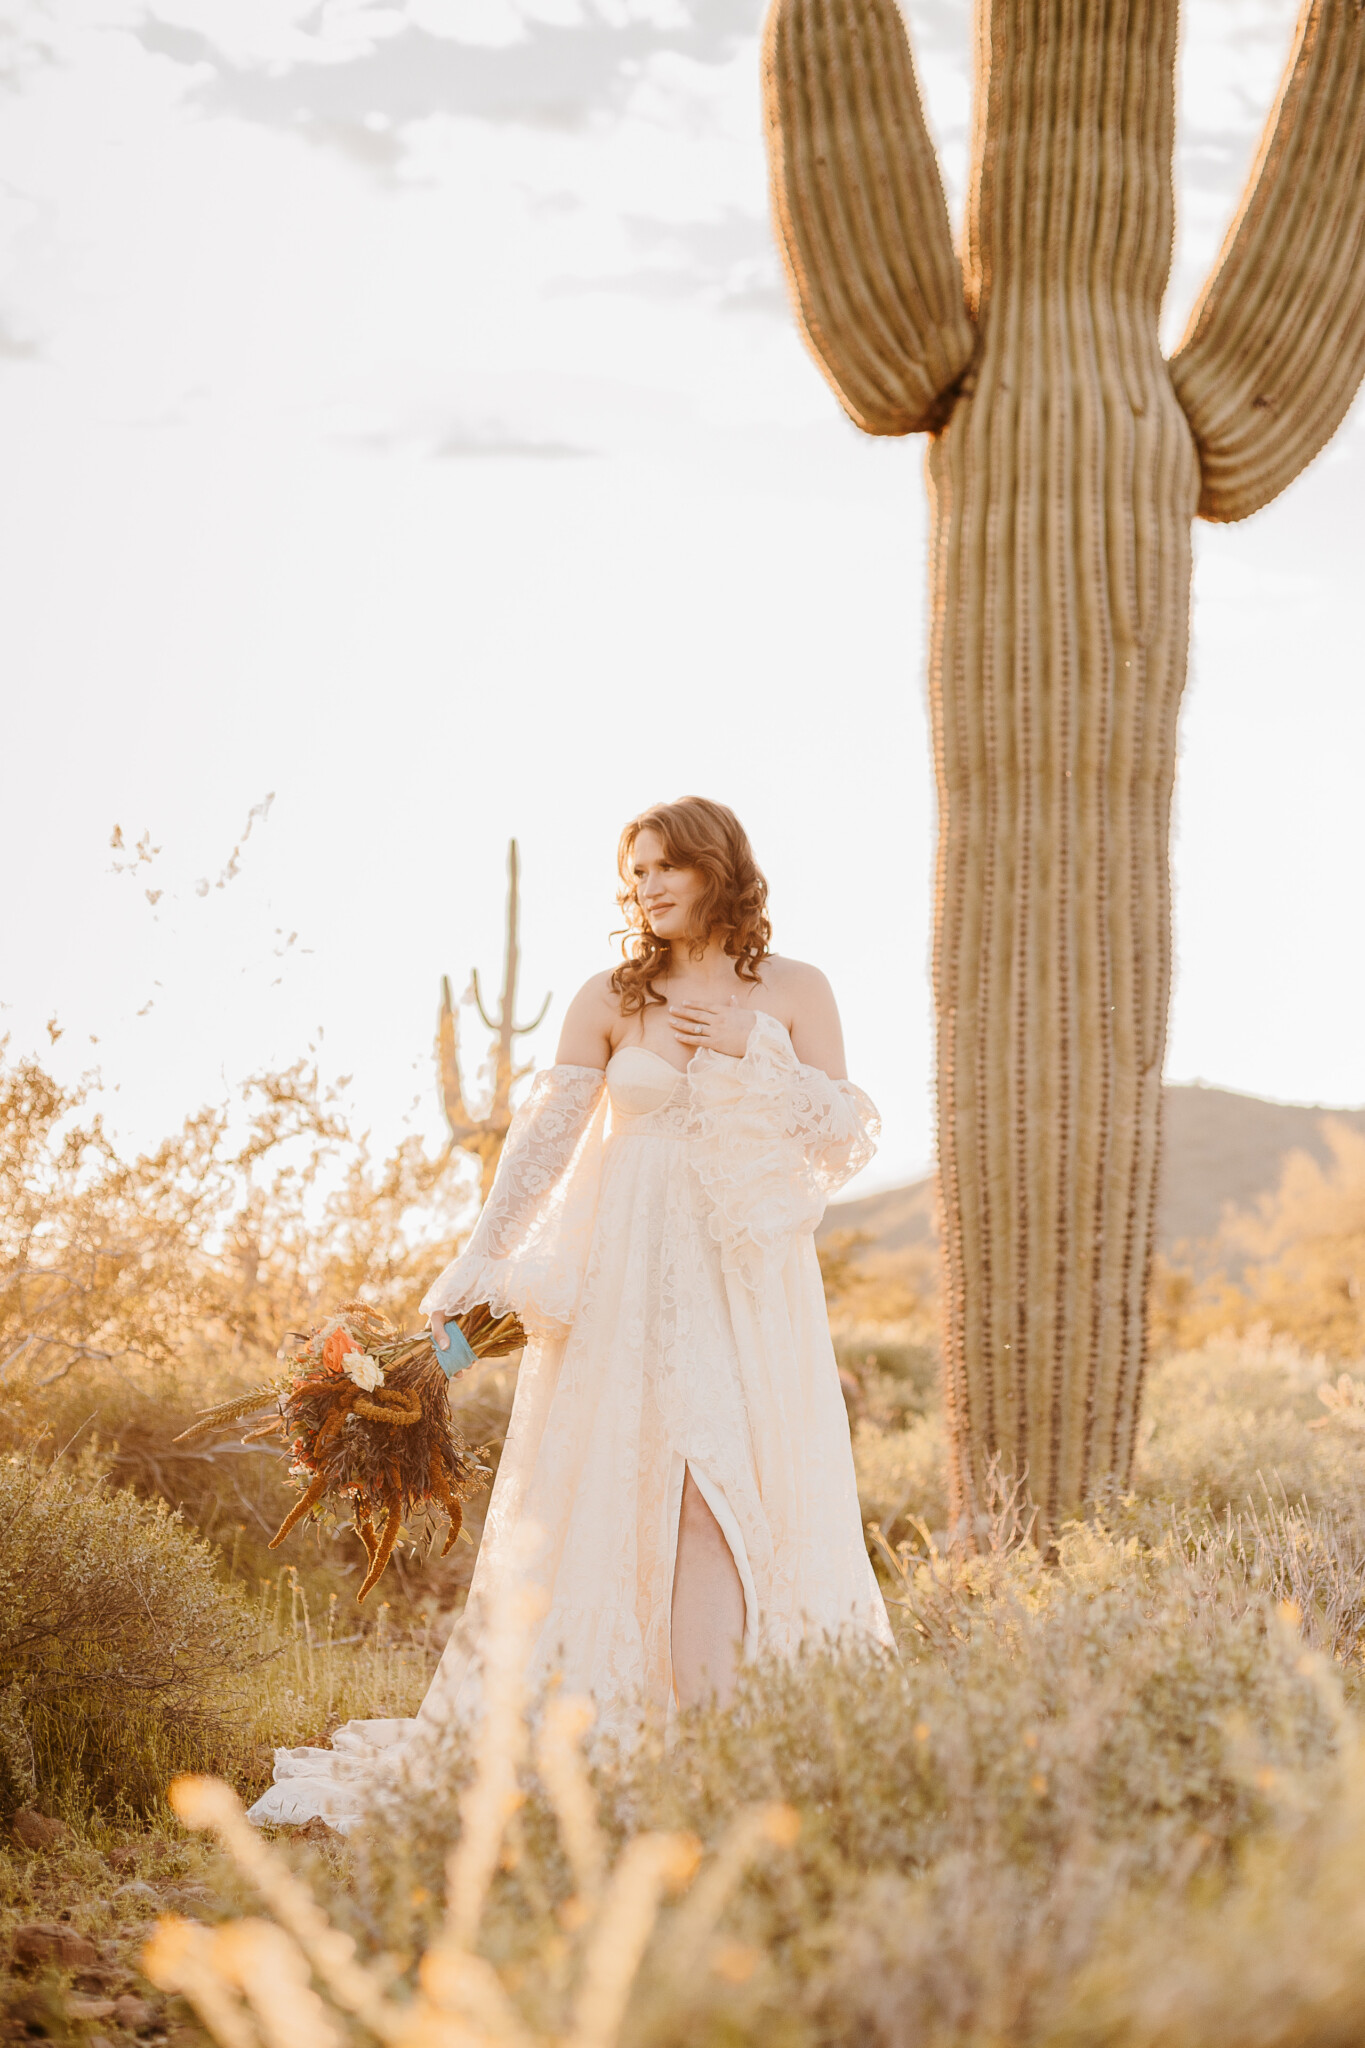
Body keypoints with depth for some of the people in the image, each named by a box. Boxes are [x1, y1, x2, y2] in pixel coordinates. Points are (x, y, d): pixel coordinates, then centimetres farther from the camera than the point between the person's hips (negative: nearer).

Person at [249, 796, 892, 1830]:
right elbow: (543, 1134, 1)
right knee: (631, 1501, -4)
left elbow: (846, 1142, 2)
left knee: (744, 1498, -8)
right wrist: (480, 1258, -7)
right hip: (629, 1281, 0)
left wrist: (756, 1050, -9)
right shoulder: (610, 1001, 5)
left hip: (752, 1287, 0)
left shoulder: (795, 991, 5)